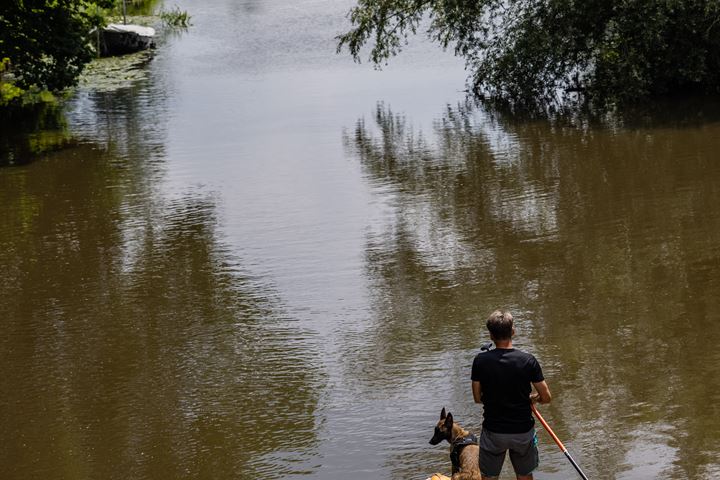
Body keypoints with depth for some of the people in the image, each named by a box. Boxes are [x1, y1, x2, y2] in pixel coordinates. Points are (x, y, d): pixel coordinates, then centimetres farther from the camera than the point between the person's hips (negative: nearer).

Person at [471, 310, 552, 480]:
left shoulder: (480, 361, -12)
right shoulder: (528, 360, -13)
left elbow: (477, 398, -3)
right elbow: (546, 397, -7)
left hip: (493, 431, 0)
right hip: (523, 431, 0)